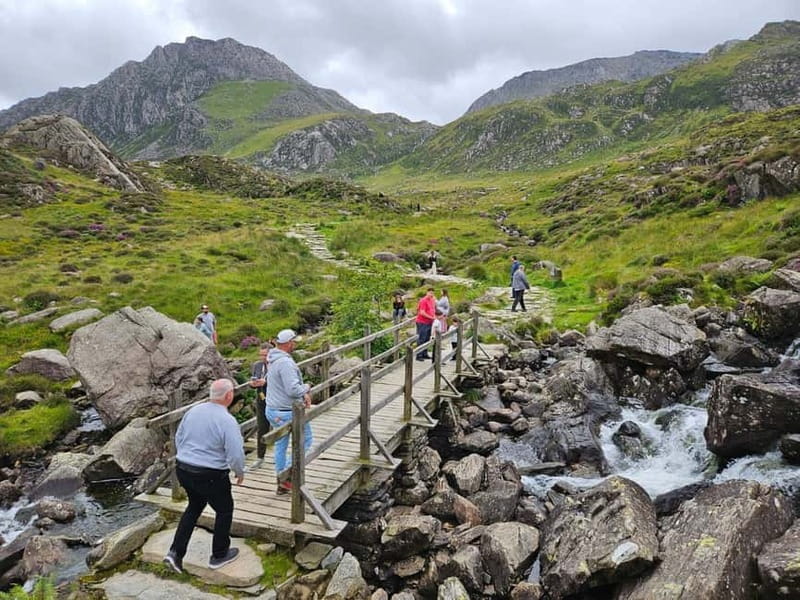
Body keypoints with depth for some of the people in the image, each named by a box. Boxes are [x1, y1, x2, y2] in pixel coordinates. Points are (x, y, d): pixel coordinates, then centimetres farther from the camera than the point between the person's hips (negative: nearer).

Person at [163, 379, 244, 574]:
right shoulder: (227, 421, -21)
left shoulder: (193, 411, 0)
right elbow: (236, 455, -20)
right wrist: (240, 472, -1)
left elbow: (178, 438, 12)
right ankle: (219, 555, 29)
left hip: (183, 469, 7)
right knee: (224, 510, 17)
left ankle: (175, 553, 22)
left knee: (194, 506, 28)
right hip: (210, 476, -6)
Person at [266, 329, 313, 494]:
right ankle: (286, 474, 7)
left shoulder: (273, 360, 8)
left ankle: (282, 484, 27)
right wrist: (307, 387, -8)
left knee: (280, 445, 17)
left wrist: (303, 394, 7)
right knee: (306, 440, 9)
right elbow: (293, 389, -28)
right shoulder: (285, 362, -24)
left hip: (273, 410, 9)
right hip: (287, 413, -9)